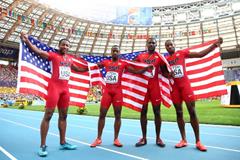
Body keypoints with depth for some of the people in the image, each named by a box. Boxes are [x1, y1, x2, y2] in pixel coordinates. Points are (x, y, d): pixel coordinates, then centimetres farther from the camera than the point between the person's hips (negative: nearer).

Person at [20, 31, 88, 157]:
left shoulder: (70, 59, 17)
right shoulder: (53, 55, 0)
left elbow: (78, 69, 32)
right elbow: (38, 51, -14)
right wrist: (27, 41, -27)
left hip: (65, 88, 6)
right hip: (54, 87, -6)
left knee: (63, 115, 10)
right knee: (48, 115, -6)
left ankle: (63, 143, 22)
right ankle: (42, 146, 4)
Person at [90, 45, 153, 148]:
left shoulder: (123, 63, 5)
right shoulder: (105, 62, 11)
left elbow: (136, 72, 4)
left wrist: (146, 68, -9)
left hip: (118, 91, -1)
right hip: (107, 91, 2)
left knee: (117, 115, 3)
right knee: (102, 114, 2)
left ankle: (116, 139, 15)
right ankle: (98, 138, 14)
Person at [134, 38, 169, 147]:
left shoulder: (159, 57, 7)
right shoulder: (140, 56, 13)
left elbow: (164, 71, 6)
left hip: (155, 86, -2)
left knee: (157, 112, 3)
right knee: (143, 111, 4)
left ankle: (158, 138, 15)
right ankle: (144, 138, 15)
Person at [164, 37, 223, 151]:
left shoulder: (182, 53, 4)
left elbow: (201, 54, 0)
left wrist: (215, 44, -8)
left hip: (185, 85, -2)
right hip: (174, 87, 2)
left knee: (192, 111, -5)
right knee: (179, 113, 4)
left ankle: (198, 141, 4)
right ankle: (184, 140, 13)